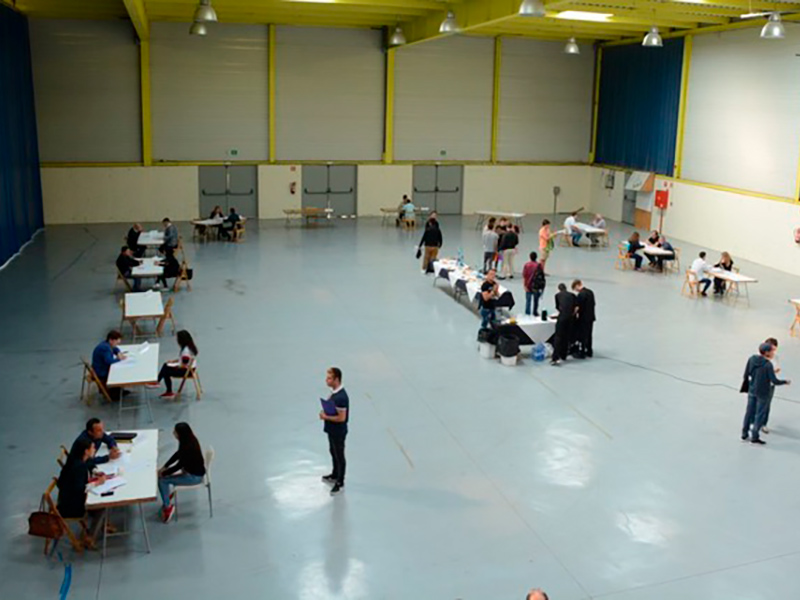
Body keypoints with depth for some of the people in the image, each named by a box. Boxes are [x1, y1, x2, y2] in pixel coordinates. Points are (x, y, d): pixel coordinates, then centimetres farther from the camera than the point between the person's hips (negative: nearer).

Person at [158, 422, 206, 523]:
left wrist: (163, 473, -10)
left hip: (195, 476, -9)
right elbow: (177, 455, 9)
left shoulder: (189, 447, -31)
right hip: (189, 469, 9)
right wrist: (164, 467, 5)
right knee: (162, 474, 7)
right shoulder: (188, 440, -6)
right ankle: (167, 500, 18)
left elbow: (179, 465, -22)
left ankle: (168, 507, 7)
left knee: (162, 480, -9)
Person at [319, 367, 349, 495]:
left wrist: (326, 417, -19)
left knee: (339, 456, 7)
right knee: (333, 453, 26)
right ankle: (335, 475, 45)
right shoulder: (334, 392, 0)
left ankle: (340, 483, 23)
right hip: (332, 430, 10)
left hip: (338, 432, -9)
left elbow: (341, 418, -28)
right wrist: (325, 412, -2)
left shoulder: (341, 397, -31)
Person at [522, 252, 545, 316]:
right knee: (536, 300, 15)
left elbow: (524, 276, -9)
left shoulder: (526, 265, -7)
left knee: (528, 300, 5)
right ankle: (535, 313, 25)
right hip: (536, 286, -1)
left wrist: (524, 286, -6)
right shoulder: (539, 265, -11)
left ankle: (527, 313, 2)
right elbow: (542, 275, -7)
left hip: (528, 285, 1)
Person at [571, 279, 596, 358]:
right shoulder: (590, 292, 6)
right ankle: (589, 352, 27)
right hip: (591, 317, 8)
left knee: (582, 336, 2)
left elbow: (579, 307, -21)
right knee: (589, 335, 18)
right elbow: (593, 304, 11)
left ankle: (582, 353, 8)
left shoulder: (581, 294, -20)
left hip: (583, 319, -8)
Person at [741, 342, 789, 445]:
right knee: (760, 415, 9)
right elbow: (774, 381, -19)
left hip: (752, 391, 6)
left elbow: (746, 374, 1)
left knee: (749, 412, 17)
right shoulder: (768, 365, -23)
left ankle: (744, 434, 27)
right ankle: (754, 437, 16)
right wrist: (785, 382, -1)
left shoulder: (751, 359, -7)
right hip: (763, 393, -5)